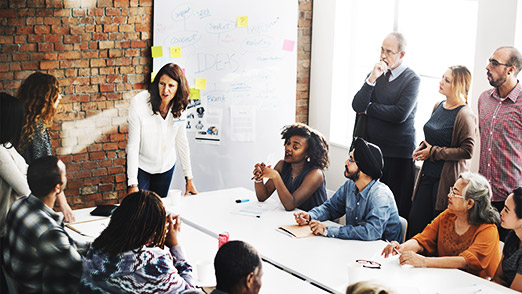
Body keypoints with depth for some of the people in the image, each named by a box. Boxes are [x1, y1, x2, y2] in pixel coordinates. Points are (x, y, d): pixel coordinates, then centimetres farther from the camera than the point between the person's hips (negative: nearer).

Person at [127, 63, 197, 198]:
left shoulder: (178, 106, -9)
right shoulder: (139, 102, -22)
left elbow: (182, 142, 0)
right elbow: (133, 145, -20)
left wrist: (189, 179, 2)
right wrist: (133, 184, -22)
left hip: (166, 166, 4)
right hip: (140, 165, -3)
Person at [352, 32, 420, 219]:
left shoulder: (411, 79, -5)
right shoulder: (375, 75, 11)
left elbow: (400, 114, -18)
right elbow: (357, 106, 0)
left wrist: (368, 108, -6)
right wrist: (372, 79, -11)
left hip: (399, 154, -5)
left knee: (398, 208, -1)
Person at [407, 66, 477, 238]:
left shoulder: (464, 115, -14)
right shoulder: (438, 107, 11)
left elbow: (467, 151, -17)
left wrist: (433, 152, -14)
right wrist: (423, 147, 5)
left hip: (448, 179, -7)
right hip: (428, 175, 8)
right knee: (415, 221, 9)